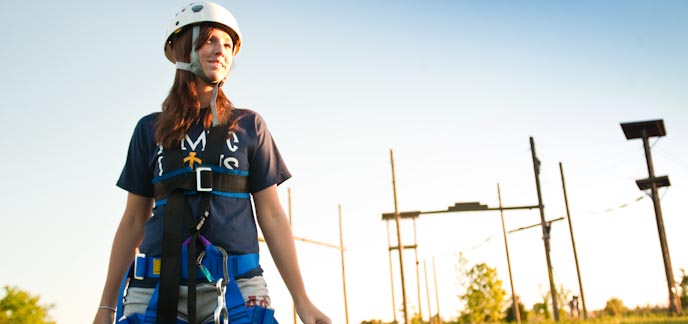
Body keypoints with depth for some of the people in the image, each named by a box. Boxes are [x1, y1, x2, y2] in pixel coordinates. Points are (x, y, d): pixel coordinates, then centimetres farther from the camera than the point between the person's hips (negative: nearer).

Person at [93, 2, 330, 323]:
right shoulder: (150, 129, 11)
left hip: (235, 289, -1)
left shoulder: (248, 125, 9)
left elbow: (271, 215, 6)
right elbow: (133, 221, 14)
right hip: (157, 288, 1)